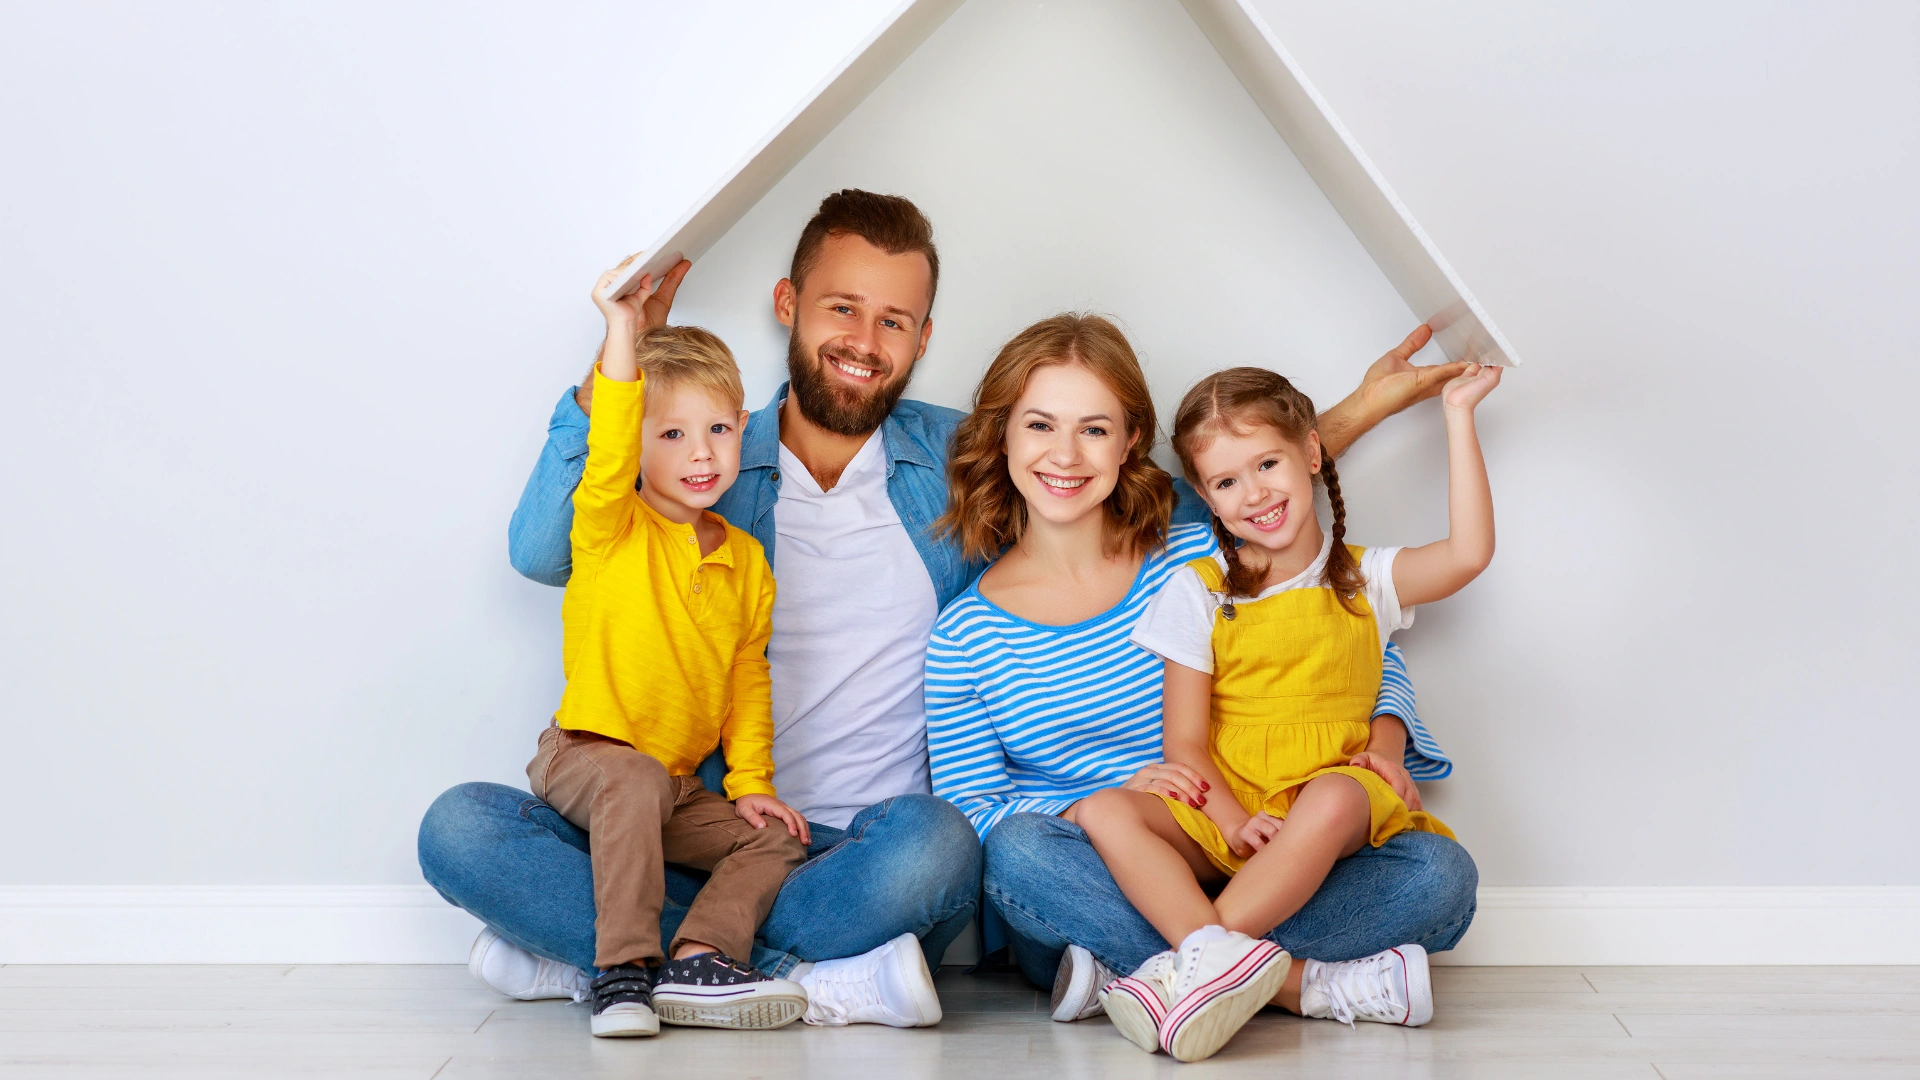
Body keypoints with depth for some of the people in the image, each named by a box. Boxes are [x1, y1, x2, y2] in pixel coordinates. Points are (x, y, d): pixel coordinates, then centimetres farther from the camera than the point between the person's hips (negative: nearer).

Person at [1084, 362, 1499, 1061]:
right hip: (1219, 811, 1)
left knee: (1334, 798, -36)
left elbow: (1470, 553, -7)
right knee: (1101, 813, -26)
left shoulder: (1363, 579, 11)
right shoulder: (1198, 592, 7)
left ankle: (1190, 962, -35)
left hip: (1331, 796, -1)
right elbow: (1183, 742, 3)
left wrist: (1458, 414, -3)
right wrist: (1234, 823, -16)